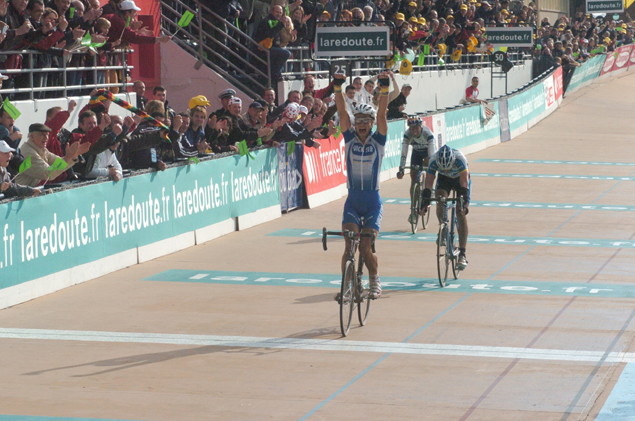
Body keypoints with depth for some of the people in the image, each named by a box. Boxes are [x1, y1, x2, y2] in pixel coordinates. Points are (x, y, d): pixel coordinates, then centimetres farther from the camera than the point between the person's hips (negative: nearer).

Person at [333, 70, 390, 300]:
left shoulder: (378, 140, 0)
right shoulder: (350, 139, 3)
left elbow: (382, 114, -12)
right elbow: (342, 112, -7)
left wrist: (385, 89, -24)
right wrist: (338, 88, -19)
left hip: (373, 201, -1)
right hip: (352, 201, 1)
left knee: (366, 248, -6)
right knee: (350, 246, -13)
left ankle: (375, 281, 18)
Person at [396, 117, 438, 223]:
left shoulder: (427, 134, -36)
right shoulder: (407, 134, -28)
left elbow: (432, 154, -38)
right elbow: (404, 153, -31)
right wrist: (401, 169, -39)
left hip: (428, 151, -2)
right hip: (416, 152, 2)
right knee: (413, 178, -7)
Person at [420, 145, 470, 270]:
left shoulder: (460, 159, -39)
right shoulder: (433, 161, -33)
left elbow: (464, 182, -43)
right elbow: (428, 183, -34)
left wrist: (464, 203, -53)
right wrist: (424, 203, -44)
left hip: (460, 178, -2)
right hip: (444, 179, 2)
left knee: (461, 214, -15)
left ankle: (462, 254, -14)